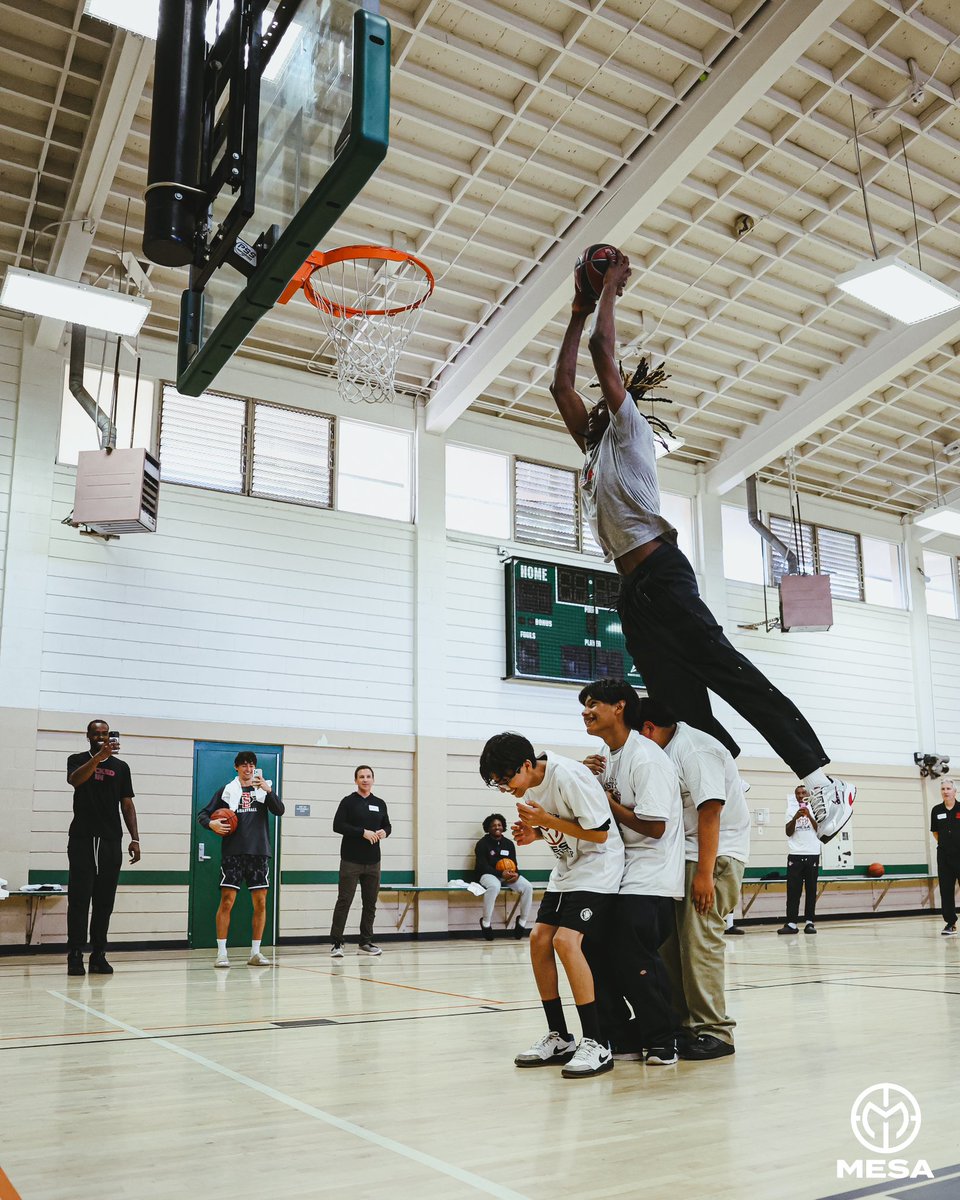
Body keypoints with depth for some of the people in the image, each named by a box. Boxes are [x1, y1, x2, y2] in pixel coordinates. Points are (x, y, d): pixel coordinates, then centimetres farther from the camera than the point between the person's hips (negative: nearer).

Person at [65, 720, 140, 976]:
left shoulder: (121, 767, 12)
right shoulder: (78, 760, 5)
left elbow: (127, 804, 12)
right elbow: (74, 780, -18)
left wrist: (134, 838, 2)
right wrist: (98, 757, -32)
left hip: (111, 840, 2)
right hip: (82, 839, -2)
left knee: (105, 901, 4)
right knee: (79, 899, -5)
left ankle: (98, 955, 9)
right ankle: (75, 955, -3)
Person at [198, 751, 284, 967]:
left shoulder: (264, 787, 10)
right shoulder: (227, 790, 7)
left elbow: (279, 810, -5)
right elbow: (203, 813, 9)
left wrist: (268, 790, -20)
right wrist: (211, 823, -13)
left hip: (259, 853, 2)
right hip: (233, 853, -2)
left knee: (260, 903, 2)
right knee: (226, 901, -6)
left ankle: (255, 953, 10)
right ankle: (221, 953, 1)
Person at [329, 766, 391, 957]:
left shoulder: (380, 804, 13)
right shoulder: (348, 802, -2)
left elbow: (387, 826, 21)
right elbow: (338, 825, -11)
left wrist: (384, 832, -4)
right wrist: (363, 832, -18)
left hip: (373, 862, 5)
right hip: (351, 860, -5)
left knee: (370, 903, 9)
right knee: (344, 901, -5)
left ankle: (366, 942, 18)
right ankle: (336, 943, 0)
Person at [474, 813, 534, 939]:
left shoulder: (509, 844, 14)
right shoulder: (482, 844, -2)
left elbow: (514, 864, 12)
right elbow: (483, 866, -12)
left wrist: (516, 874, -14)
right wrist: (501, 874, -24)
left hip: (507, 876, 5)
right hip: (488, 875, -5)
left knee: (528, 887, -20)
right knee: (494, 886, -42)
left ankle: (522, 922, -6)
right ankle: (486, 923, -26)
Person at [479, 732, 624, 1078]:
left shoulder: (569, 776, -25)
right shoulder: (529, 785, 1)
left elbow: (598, 832, -22)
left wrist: (547, 820, -24)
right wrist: (534, 833, -6)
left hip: (597, 868, -9)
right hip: (566, 870, 9)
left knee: (565, 940, -21)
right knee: (539, 939, 1)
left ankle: (596, 1046, -13)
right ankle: (558, 1039, 12)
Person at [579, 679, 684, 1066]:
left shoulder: (645, 758, -16)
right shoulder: (606, 758, 13)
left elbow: (653, 826, -21)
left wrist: (607, 800, -12)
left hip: (648, 881, -9)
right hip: (618, 876, 9)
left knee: (634, 961, -9)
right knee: (598, 954, 6)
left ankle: (661, 1042, 10)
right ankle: (624, 1039, 18)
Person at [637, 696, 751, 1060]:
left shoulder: (695, 750, -15)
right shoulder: (666, 752, 13)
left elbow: (710, 811, -21)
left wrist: (704, 873, -22)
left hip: (715, 855, -9)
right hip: (683, 855, 9)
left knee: (699, 941, -10)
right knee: (671, 941, 8)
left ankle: (714, 1032, 0)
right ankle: (683, 1023, 18)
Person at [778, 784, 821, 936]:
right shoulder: (791, 811, 10)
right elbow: (788, 832, 1)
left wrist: (809, 816, -17)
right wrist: (795, 818, -15)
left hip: (812, 854, 0)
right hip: (795, 855, 0)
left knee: (811, 889, 3)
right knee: (793, 890, -3)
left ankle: (810, 922, 6)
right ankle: (791, 923, -5)